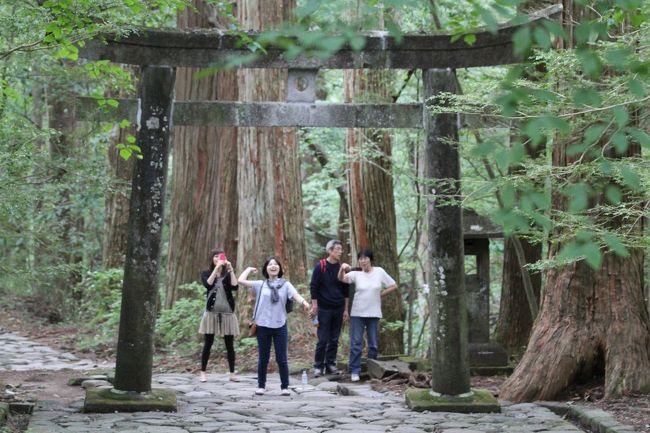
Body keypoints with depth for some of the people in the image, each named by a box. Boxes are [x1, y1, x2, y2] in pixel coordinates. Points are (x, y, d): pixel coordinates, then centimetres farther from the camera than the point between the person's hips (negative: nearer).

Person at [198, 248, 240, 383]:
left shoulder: (228, 275, 8)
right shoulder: (206, 274, 4)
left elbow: (235, 286, -10)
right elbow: (208, 284, -17)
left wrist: (231, 270, -14)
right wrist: (216, 268, -20)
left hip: (227, 313, 2)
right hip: (211, 313, -1)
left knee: (230, 345, 3)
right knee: (208, 344, 2)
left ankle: (232, 373, 8)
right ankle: (203, 373, 8)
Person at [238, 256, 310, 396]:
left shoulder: (286, 285, 4)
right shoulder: (260, 285, 4)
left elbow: (295, 295, -14)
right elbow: (241, 281, -4)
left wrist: (304, 302, -34)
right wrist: (249, 269, 10)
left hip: (280, 326, 0)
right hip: (263, 326, 0)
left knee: (282, 359, 3)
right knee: (263, 358, 10)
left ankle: (285, 387, 12)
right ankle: (261, 386, 21)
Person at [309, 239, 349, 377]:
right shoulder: (320, 267, -5)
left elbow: (346, 290, 12)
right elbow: (313, 287, -4)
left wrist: (346, 309, 9)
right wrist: (314, 306, -8)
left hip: (338, 309, 4)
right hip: (324, 309, -4)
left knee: (334, 339, 6)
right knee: (323, 339, -3)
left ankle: (330, 365, 15)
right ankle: (318, 366, 5)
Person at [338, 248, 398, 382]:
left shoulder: (379, 272, 0)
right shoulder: (356, 274, -4)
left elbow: (393, 286, 5)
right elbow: (341, 278, -21)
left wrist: (380, 294, -1)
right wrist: (342, 269, -41)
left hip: (373, 313, 1)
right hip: (357, 313, -1)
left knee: (373, 344, 10)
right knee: (356, 343, -4)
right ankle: (354, 371, -1)